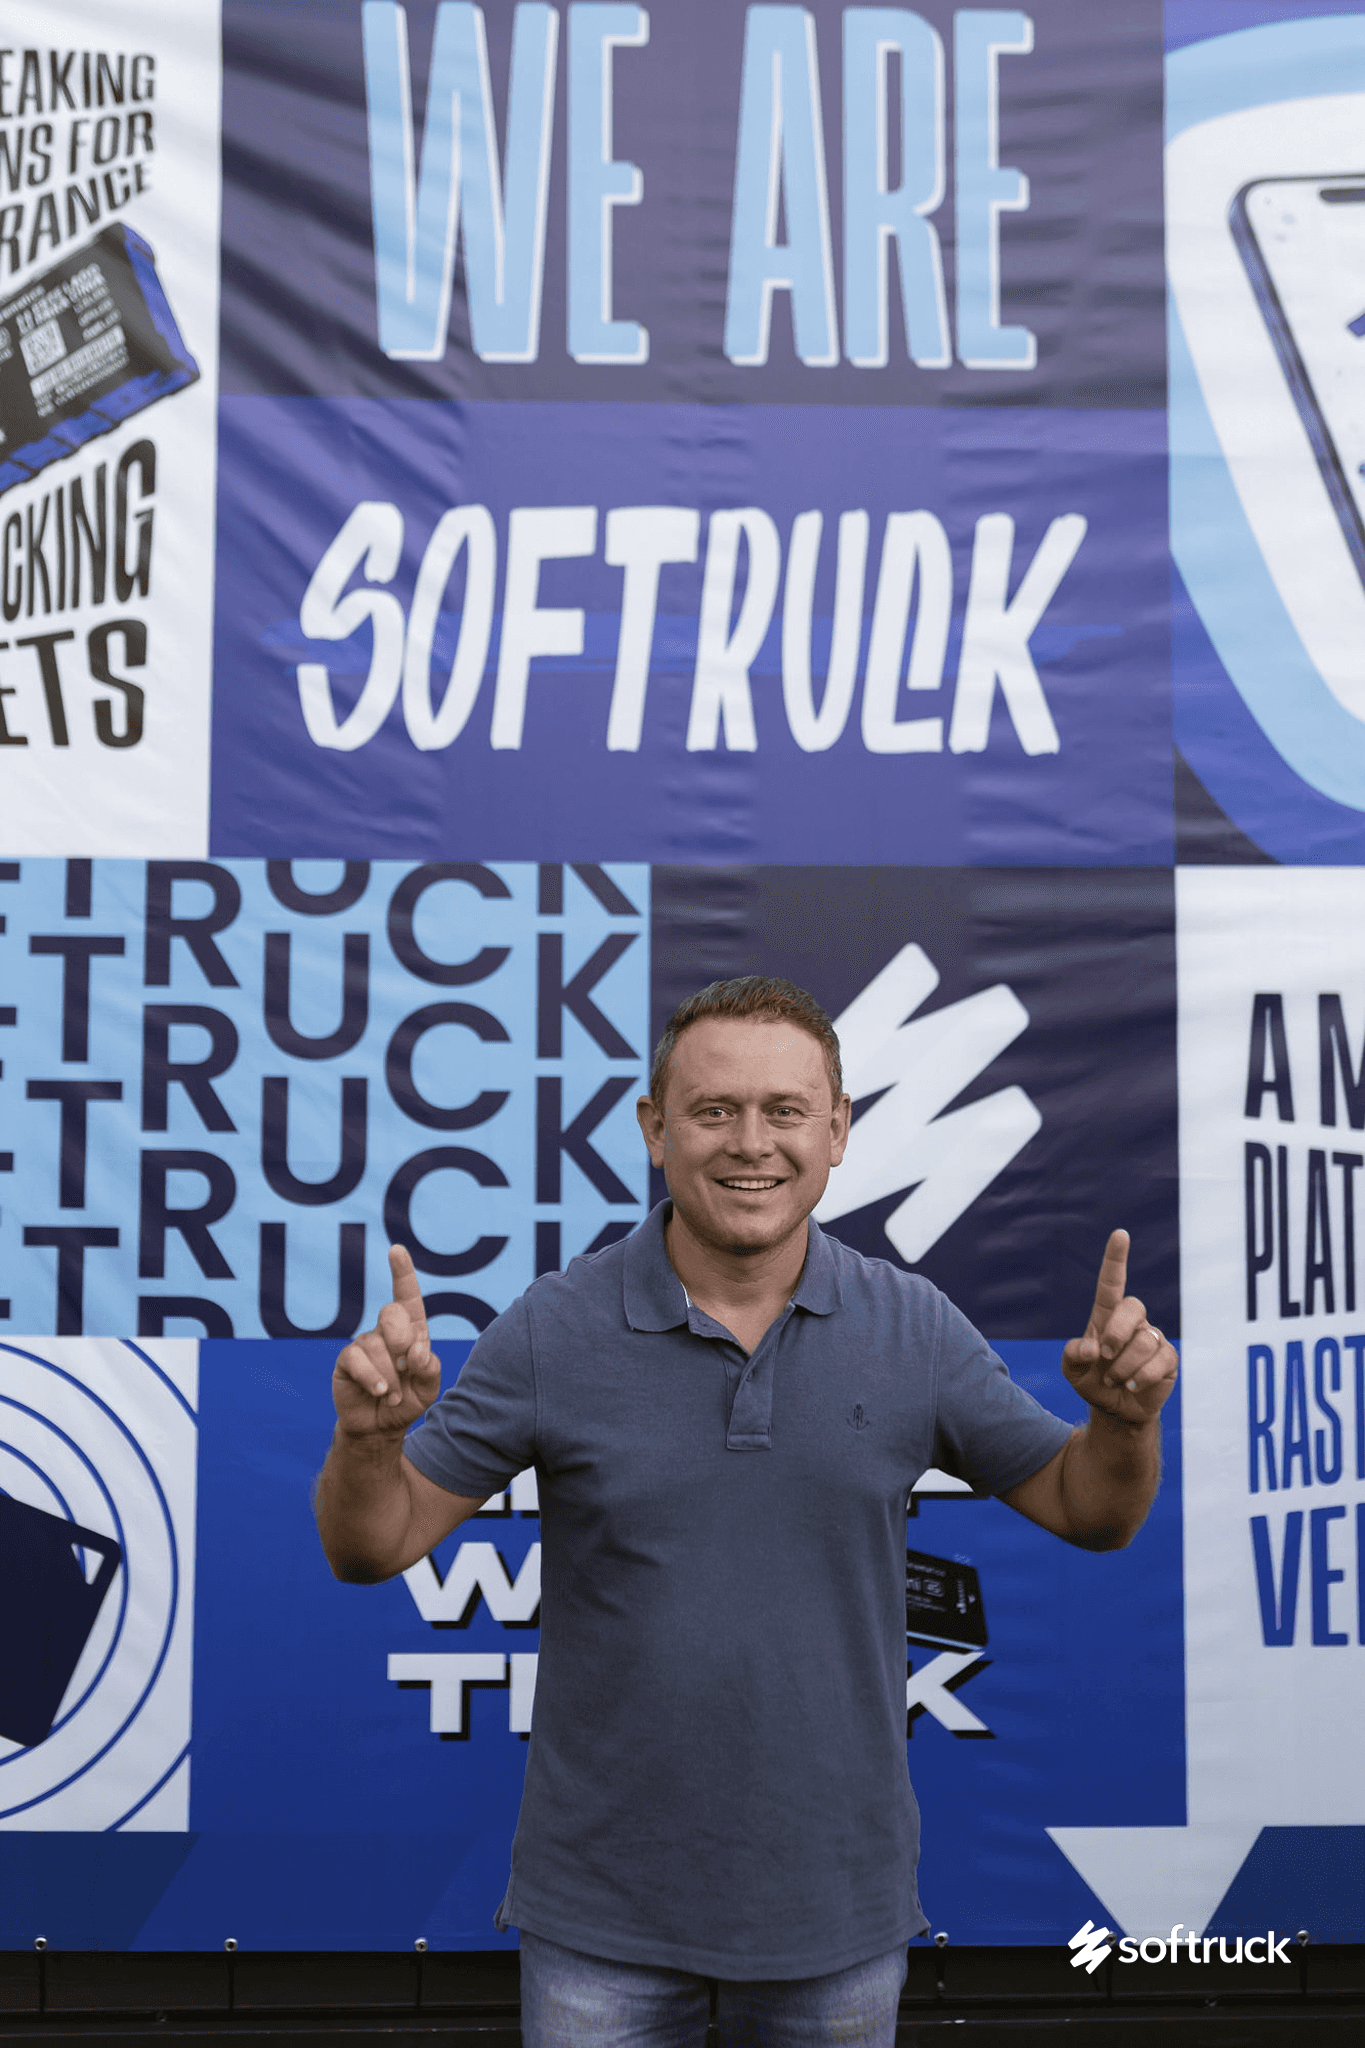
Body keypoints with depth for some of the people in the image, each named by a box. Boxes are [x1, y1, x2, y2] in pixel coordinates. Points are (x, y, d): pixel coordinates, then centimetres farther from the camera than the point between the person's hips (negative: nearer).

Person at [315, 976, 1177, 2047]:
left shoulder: (912, 1329, -6)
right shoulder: (554, 1328, -10)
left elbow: (1088, 1509, 2)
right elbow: (373, 1547, -7)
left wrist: (1127, 1415, -19)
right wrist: (370, 1434, -28)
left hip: (839, 1909, 2)